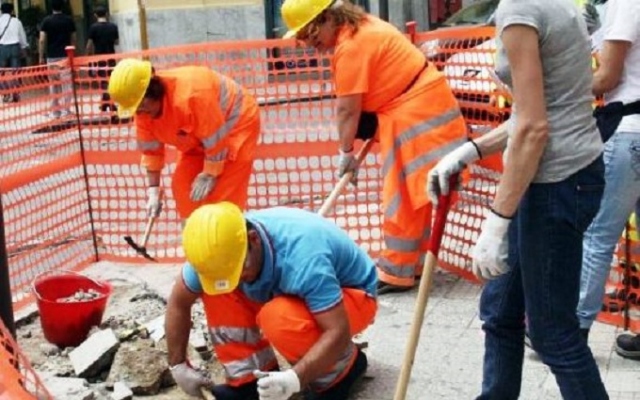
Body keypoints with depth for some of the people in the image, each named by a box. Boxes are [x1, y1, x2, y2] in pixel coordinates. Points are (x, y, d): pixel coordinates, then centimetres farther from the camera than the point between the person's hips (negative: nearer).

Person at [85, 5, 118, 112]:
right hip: (111, 56, 2)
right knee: (111, 79, 10)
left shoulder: (94, 27, -9)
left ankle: (106, 103, 1)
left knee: (103, 80, 2)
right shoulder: (113, 26, 0)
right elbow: (116, 42, 8)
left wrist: (87, 56, 3)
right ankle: (110, 102, 13)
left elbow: (90, 44, -8)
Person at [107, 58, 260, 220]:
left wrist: (209, 175, -18)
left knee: (223, 194, -15)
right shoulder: (144, 108, -15)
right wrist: (154, 189, -7)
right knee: (182, 184, 2)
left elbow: (215, 140, -30)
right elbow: (150, 148, -4)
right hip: (198, 135, 8)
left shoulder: (190, 96, -40)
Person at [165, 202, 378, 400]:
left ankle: (343, 369, -9)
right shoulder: (218, 253, -20)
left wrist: (295, 378, -49)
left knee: (278, 317, -36)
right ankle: (249, 378, -1)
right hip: (299, 291, 6)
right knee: (216, 293, -14)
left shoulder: (302, 257, -40)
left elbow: (338, 332, -40)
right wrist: (178, 365, -3)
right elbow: (178, 303, -5)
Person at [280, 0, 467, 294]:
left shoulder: (351, 46, -20)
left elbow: (348, 108, -16)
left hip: (416, 113, -11)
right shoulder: (360, 28, 11)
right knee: (410, 195, 16)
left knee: (403, 197, -4)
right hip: (418, 109, 11)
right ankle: (411, 262, 25)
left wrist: (346, 151, -6)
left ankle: (397, 273, 3)